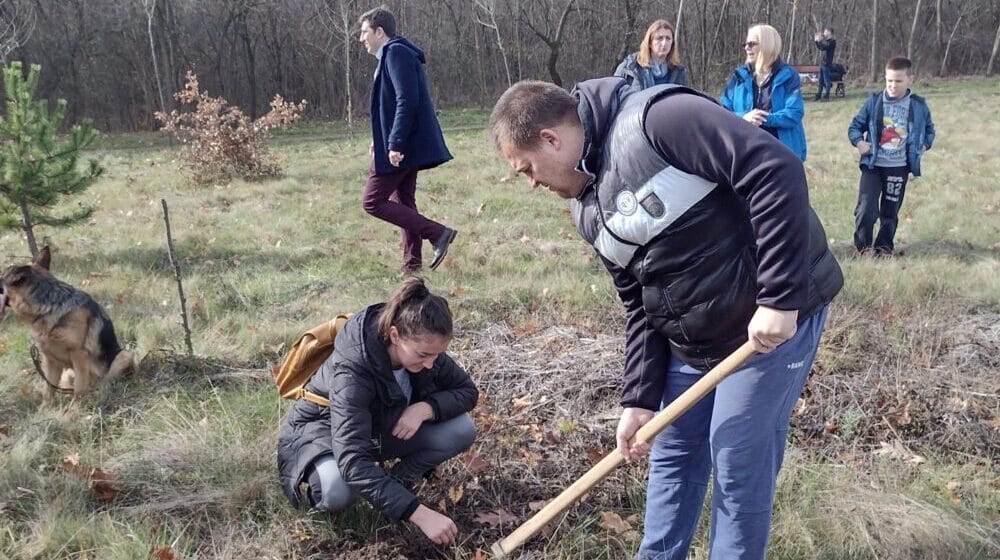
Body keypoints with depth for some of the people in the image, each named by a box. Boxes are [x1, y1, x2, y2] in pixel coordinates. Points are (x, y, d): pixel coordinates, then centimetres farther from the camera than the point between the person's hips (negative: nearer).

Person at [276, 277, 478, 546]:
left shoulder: (423, 348, -21)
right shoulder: (351, 370, -39)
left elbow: (467, 390, -8)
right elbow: (353, 463, -46)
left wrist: (426, 408, -30)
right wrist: (420, 514, -51)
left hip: (383, 428, 5)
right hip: (322, 431, -5)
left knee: (462, 430, -19)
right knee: (338, 490, -40)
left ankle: (397, 481, 3)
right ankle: (309, 484, -4)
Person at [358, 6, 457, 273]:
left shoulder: (396, 53, -13)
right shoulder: (392, 54, 18)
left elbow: (407, 101, -23)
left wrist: (395, 144, -25)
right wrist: (382, 139, 20)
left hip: (401, 147, -10)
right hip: (408, 146, 10)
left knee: (372, 202, -6)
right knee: (403, 202, 14)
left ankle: (437, 233, -10)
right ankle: (412, 264, 18)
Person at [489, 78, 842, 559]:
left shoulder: (654, 120, -22)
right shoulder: (587, 208, 5)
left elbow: (776, 171, -28)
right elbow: (639, 305, 8)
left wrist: (780, 297, -28)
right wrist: (640, 398, 2)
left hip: (773, 317, -8)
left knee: (739, 469, 3)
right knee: (671, 455, 18)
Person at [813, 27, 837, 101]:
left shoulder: (832, 41, -11)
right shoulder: (826, 41, 16)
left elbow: (823, 48, -22)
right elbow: (820, 48, 23)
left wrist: (819, 40, -15)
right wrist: (816, 41, 14)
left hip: (827, 63, -9)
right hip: (822, 62, 9)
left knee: (826, 80, -6)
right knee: (821, 80, 12)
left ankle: (826, 96, -3)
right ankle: (818, 95, 17)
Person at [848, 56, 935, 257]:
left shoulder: (918, 106, 2)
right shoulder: (874, 102, -3)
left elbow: (929, 129, 18)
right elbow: (855, 125, 6)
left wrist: (924, 145, 2)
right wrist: (858, 141, -11)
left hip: (899, 168, 1)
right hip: (872, 165, -1)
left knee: (890, 212, 10)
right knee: (866, 209, -10)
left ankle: (884, 246, 26)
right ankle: (862, 245, 9)